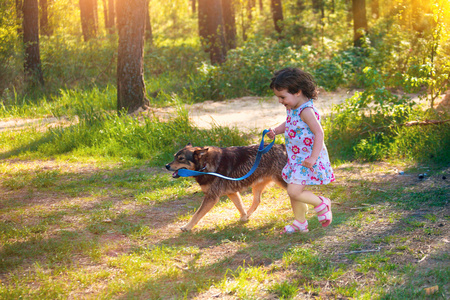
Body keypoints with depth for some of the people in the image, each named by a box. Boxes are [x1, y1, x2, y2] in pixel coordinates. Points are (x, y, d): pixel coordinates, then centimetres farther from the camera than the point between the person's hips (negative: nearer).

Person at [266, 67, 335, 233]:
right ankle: (300, 223, 32)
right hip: (296, 158, 10)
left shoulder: (306, 111, -23)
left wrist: (313, 158, -28)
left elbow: (319, 133, -25)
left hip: (308, 160, -10)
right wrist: (275, 130, 4)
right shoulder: (292, 108, 5)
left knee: (294, 191, -15)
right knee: (293, 191, 16)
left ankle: (321, 204, 7)